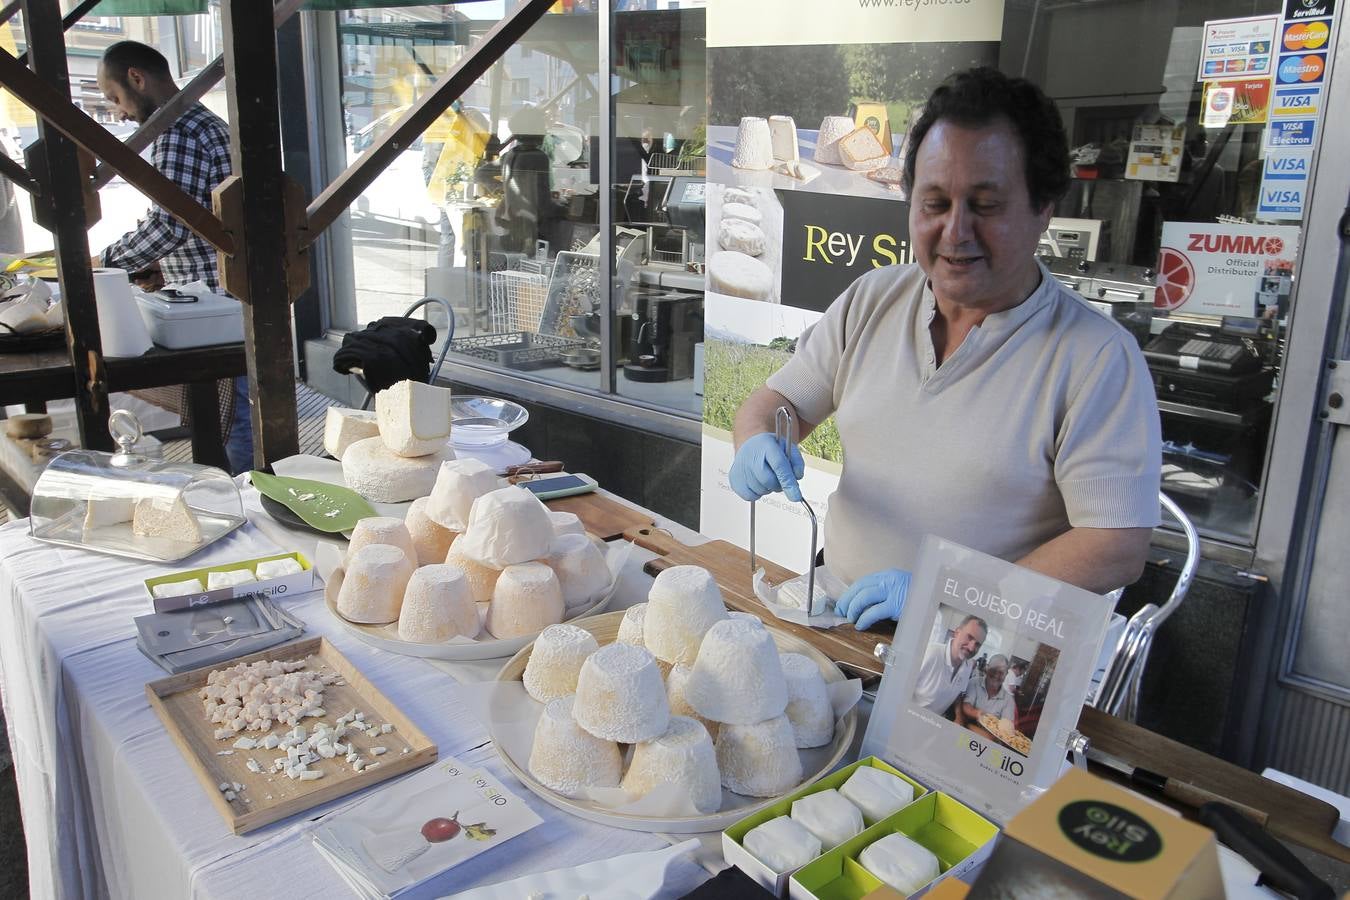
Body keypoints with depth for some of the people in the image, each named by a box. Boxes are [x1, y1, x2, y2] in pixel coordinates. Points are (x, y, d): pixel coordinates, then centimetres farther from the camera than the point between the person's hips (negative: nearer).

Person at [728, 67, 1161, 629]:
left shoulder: (1098, 357, -11)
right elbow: (779, 401, 13)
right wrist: (758, 445, -11)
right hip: (839, 616, 5)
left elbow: (1116, 551, -14)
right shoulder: (869, 301, 6)